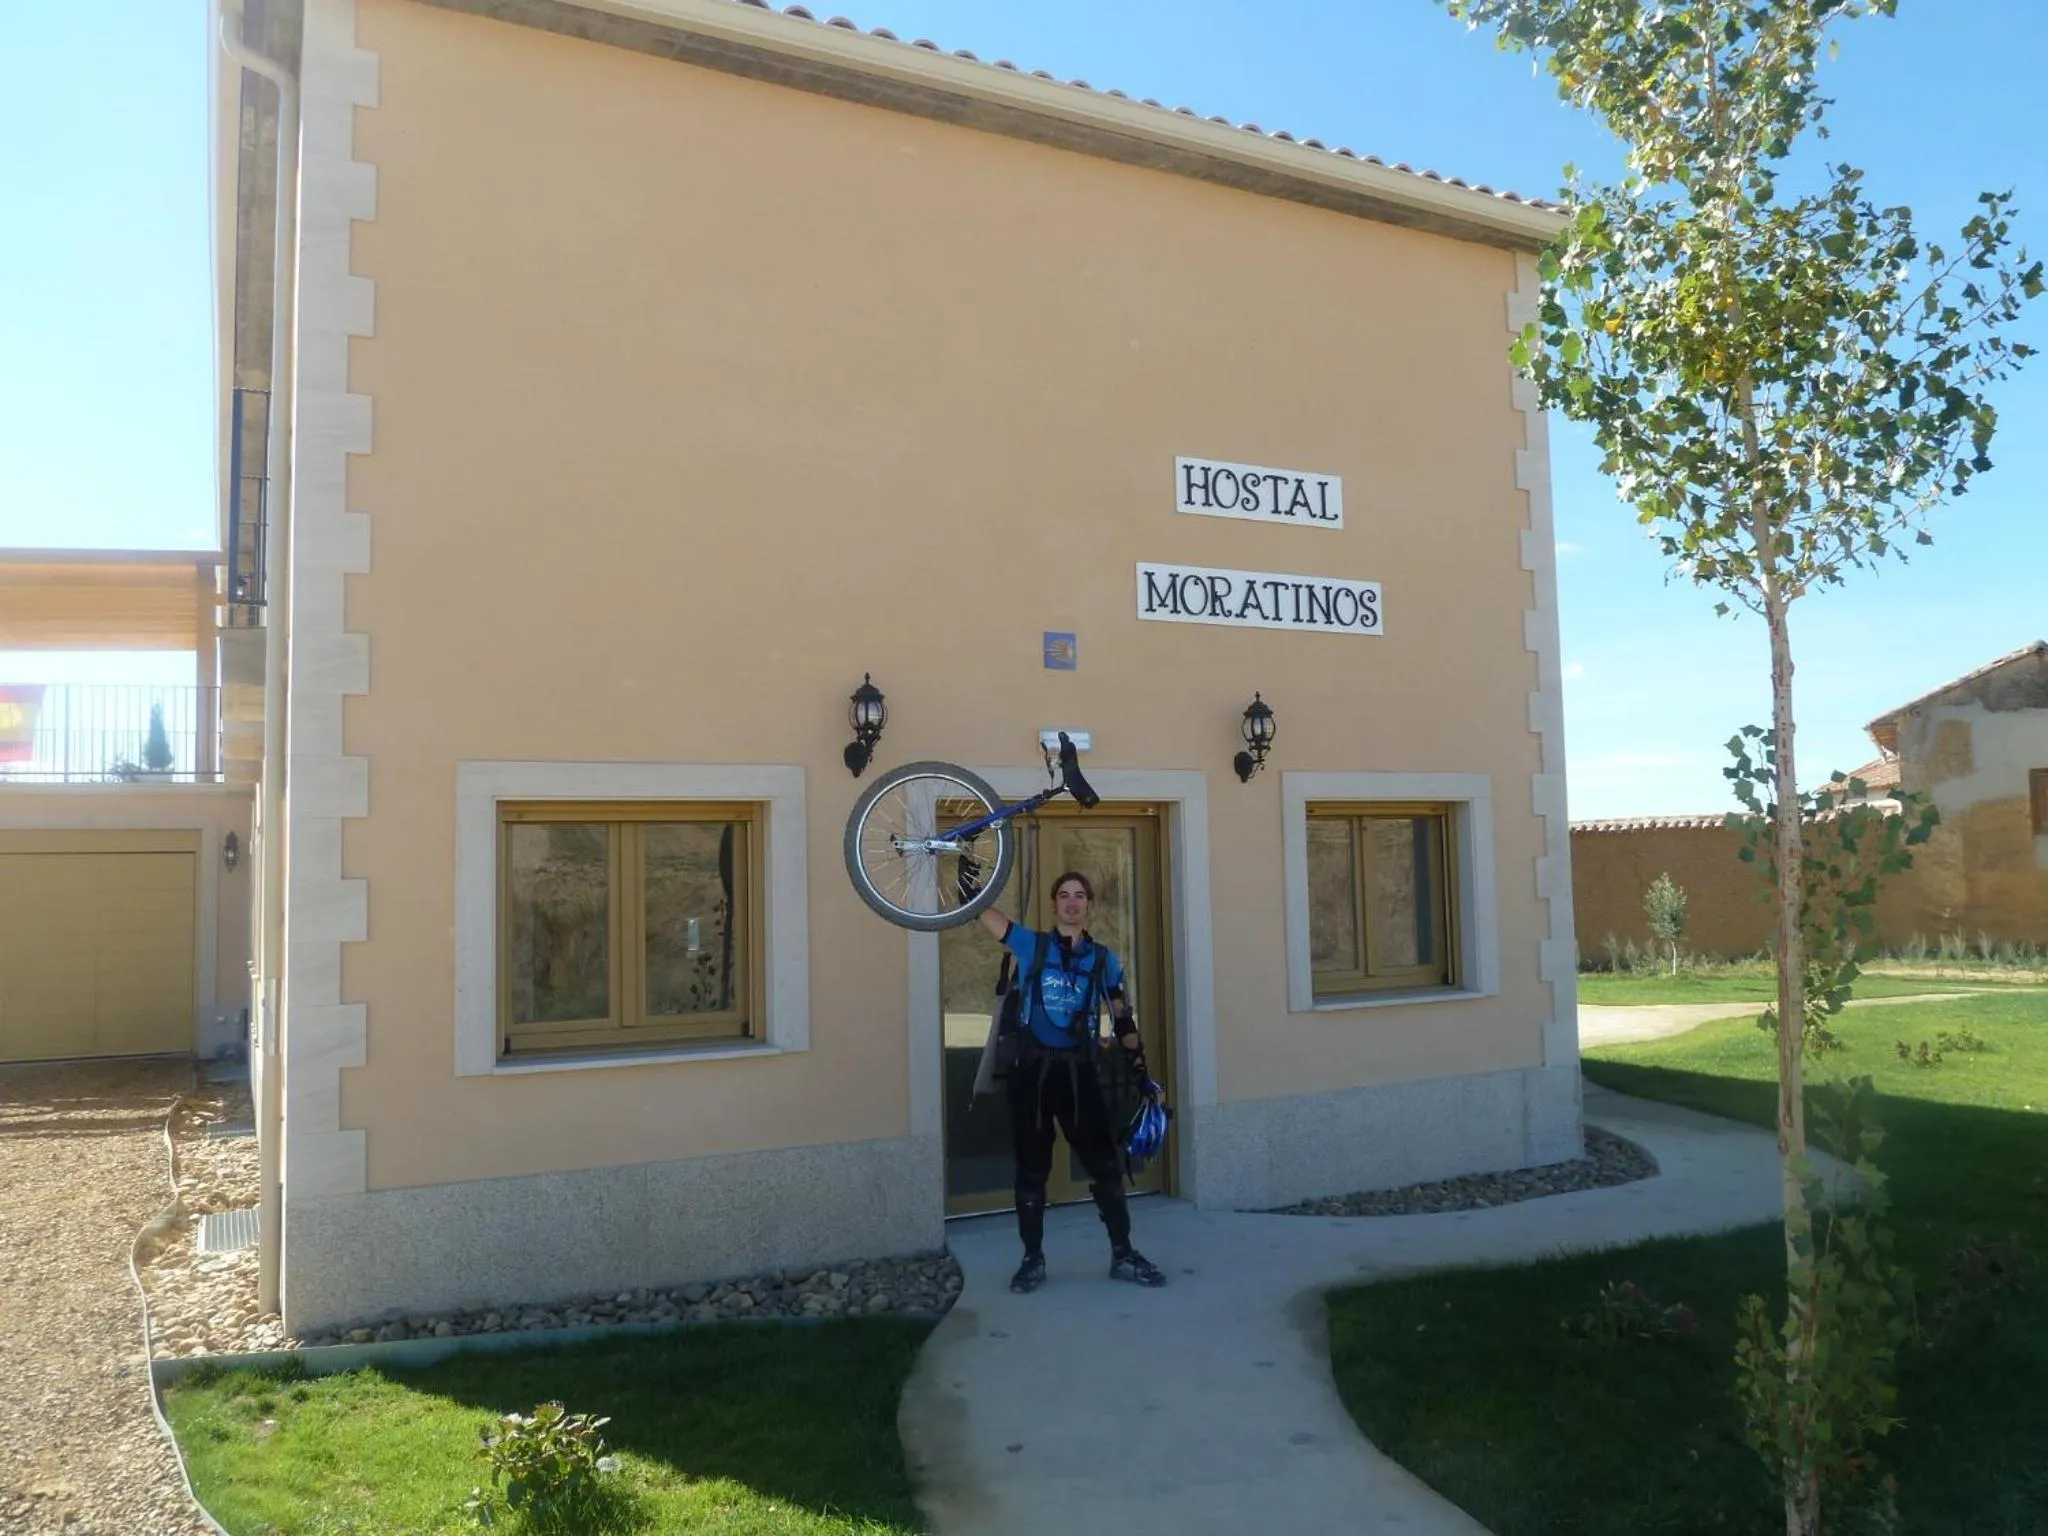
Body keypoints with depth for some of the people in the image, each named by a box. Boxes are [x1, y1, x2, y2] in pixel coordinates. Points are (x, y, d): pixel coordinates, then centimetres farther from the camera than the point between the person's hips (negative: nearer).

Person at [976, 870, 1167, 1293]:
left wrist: (1143, 1076, 7)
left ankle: (1123, 1254, 17)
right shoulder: (1031, 945, 3)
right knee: (1032, 1168, 7)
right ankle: (1033, 1259, 19)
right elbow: (979, 909, -3)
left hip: (1079, 1069, 1)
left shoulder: (1104, 960, 7)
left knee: (1105, 1164, 4)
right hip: (1033, 1068, -1)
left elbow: (1122, 1022, 9)